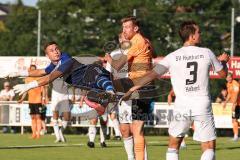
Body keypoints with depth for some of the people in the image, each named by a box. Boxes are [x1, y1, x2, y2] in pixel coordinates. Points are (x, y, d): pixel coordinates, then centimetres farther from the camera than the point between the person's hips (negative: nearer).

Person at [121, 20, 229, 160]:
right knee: (209, 147, 2)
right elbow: (223, 74, 14)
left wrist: (131, 89, 7)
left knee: (173, 145, 16)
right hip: (203, 105, -1)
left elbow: (151, 75, -1)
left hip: (182, 106, 1)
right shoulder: (207, 53, -1)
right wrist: (223, 61, 35)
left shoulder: (173, 57, -1)